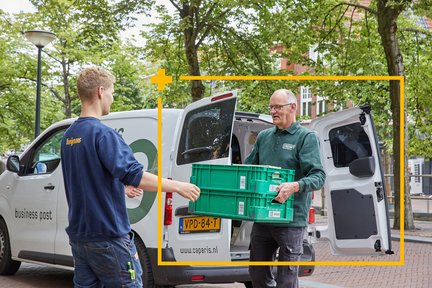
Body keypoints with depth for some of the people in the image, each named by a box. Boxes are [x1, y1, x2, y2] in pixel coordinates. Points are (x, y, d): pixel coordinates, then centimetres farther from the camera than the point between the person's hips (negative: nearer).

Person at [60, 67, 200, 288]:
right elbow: (133, 175, -26)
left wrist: (121, 187, 26)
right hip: (108, 237, -8)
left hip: (79, 235, 8)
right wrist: (177, 186, -20)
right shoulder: (102, 134, -17)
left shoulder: (69, 136, 11)